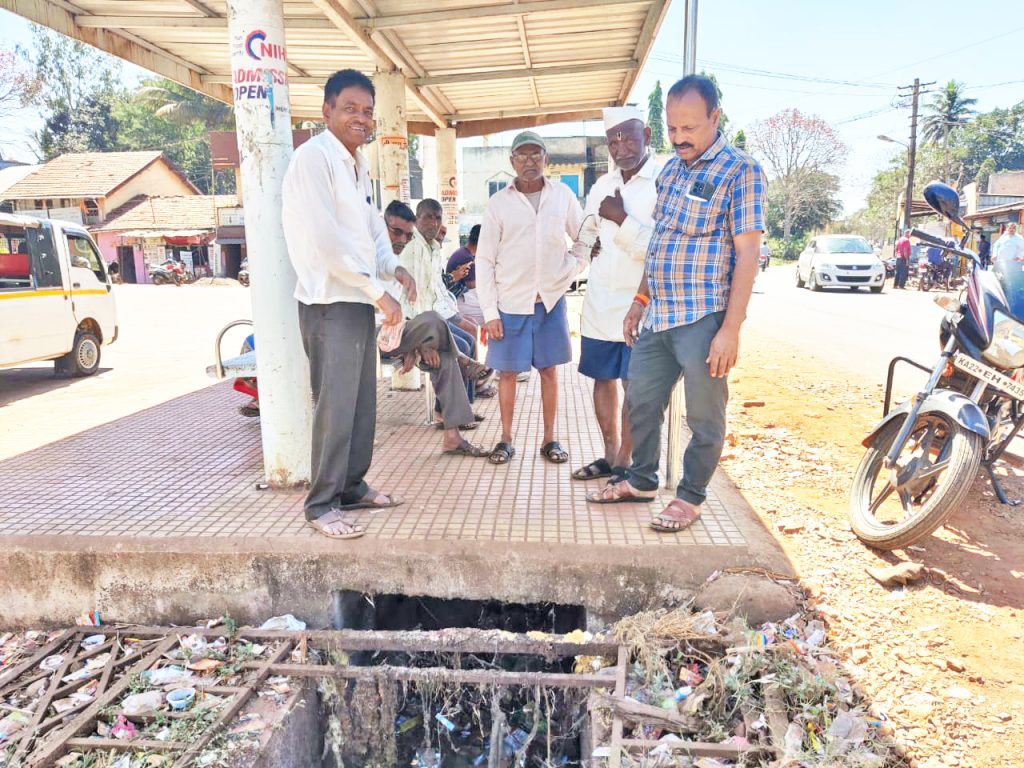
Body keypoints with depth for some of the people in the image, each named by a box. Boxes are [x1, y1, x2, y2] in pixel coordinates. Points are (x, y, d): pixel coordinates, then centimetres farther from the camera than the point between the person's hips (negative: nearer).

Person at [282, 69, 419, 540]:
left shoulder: (357, 164, 18)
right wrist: (379, 291, -17)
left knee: (363, 403, 13)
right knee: (335, 407, -7)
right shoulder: (313, 157, -10)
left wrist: (393, 266, 2)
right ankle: (321, 505, 3)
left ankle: (352, 487, 25)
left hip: (360, 299, 9)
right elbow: (326, 239, -19)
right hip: (330, 302, -9)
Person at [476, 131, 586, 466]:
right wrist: (490, 311, -7)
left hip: (551, 300, 1)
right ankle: (506, 440, 18)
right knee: (508, 372, 5)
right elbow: (484, 260, -2)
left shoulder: (563, 195, 3)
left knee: (549, 370, 7)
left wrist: (568, 271, -2)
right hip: (510, 302, -1)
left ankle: (550, 439, 18)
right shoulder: (499, 202, -1)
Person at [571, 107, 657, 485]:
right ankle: (610, 456, 26)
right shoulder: (601, 186, 11)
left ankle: (625, 466, 14)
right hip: (599, 304, 7)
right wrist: (590, 245, 7)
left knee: (634, 387, 2)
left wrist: (623, 220, -20)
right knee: (603, 379, 12)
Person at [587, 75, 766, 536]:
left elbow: (747, 254, -13)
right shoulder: (670, 170, 13)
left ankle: (691, 497, 22)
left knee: (704, 416, 5)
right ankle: (641, 481, 34)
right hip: (656, 316, 7)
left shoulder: (740, 171, -8)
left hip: (704, 320, -7)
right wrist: (639, 301, 16)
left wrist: (731, 329, -18)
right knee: (641, 403, 15)